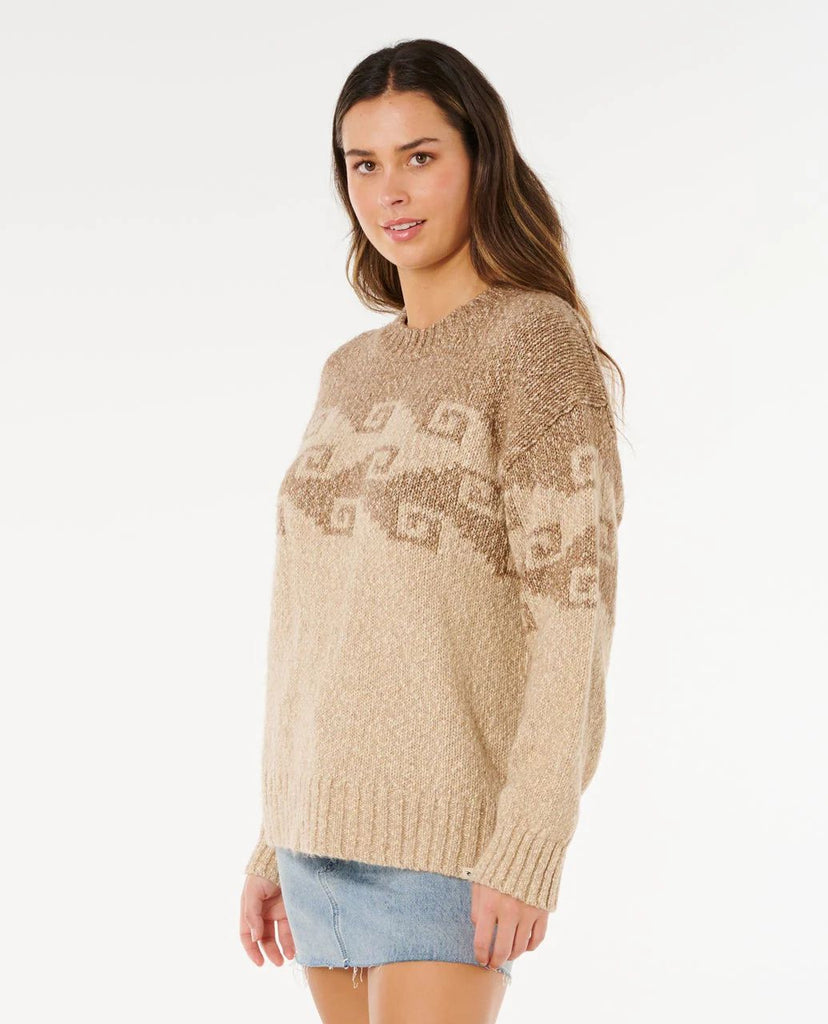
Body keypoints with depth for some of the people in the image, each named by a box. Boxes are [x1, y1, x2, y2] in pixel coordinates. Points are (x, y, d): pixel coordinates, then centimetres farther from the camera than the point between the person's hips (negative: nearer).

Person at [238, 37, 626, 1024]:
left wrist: (527, 850, -21)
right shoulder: (352, 375, 14)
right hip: (328, 815, 7)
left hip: (454, 821, -7)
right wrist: (274, 838, 15)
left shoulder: (538, 340, -8)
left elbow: (571, 604, -15)